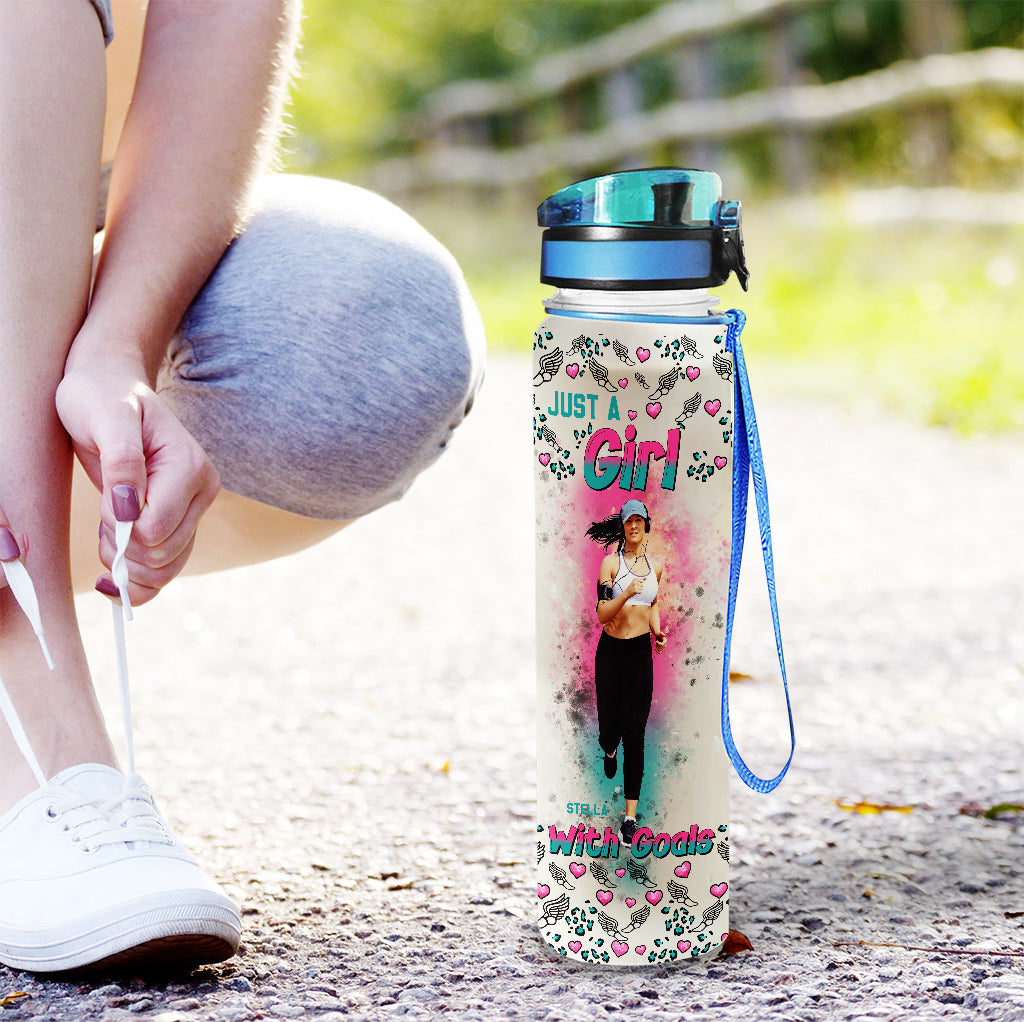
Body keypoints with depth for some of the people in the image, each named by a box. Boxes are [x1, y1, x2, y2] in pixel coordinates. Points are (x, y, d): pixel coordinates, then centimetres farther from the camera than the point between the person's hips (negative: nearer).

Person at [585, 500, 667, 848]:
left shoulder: (656, 566, 7)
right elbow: (602, 614, -11)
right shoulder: (611, 563, -5)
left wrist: (658, 630, 7)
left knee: (635, 733, -5)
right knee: (610, 725, 1)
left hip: (641, 652, 2)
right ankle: (609, 751, 44)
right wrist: (627, 592, -26)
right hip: (611, 650, -2)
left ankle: (630, 816, -5)